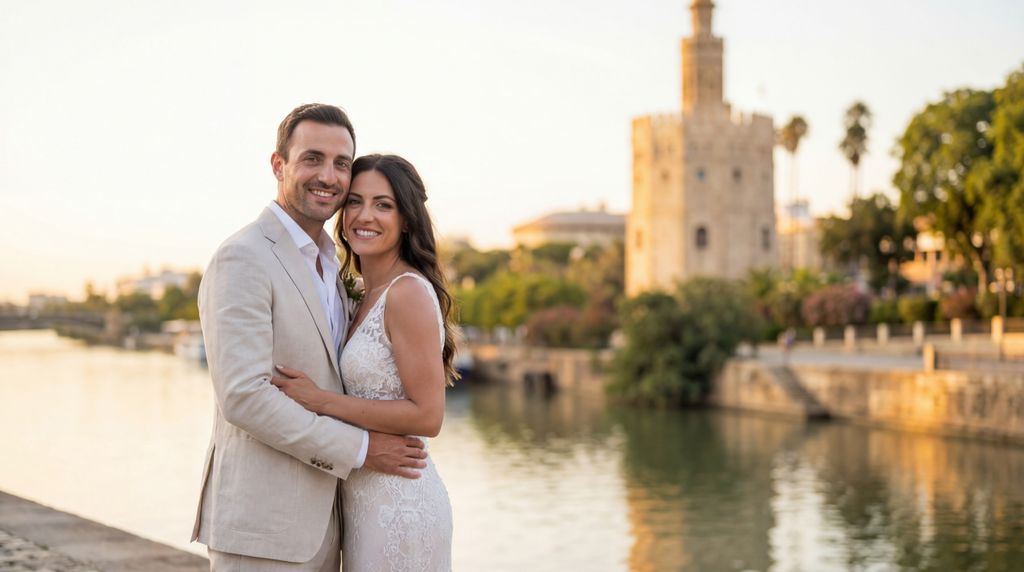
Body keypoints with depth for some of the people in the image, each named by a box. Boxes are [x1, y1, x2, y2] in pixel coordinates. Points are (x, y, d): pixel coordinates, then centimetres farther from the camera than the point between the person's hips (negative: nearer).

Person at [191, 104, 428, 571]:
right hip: (259, 522, -8)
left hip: (316, 516, 9)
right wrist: (358, 449, -16)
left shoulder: (329, 261, 15)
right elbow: (243, 397, -22)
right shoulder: (242, 259, -14)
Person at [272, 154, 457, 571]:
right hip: (366, 503, 9)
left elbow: (427, 415, -19)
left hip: (398, 505, -9)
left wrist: (323, 401, -17)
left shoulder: (409, 292, -16)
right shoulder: (370, 294, 11)